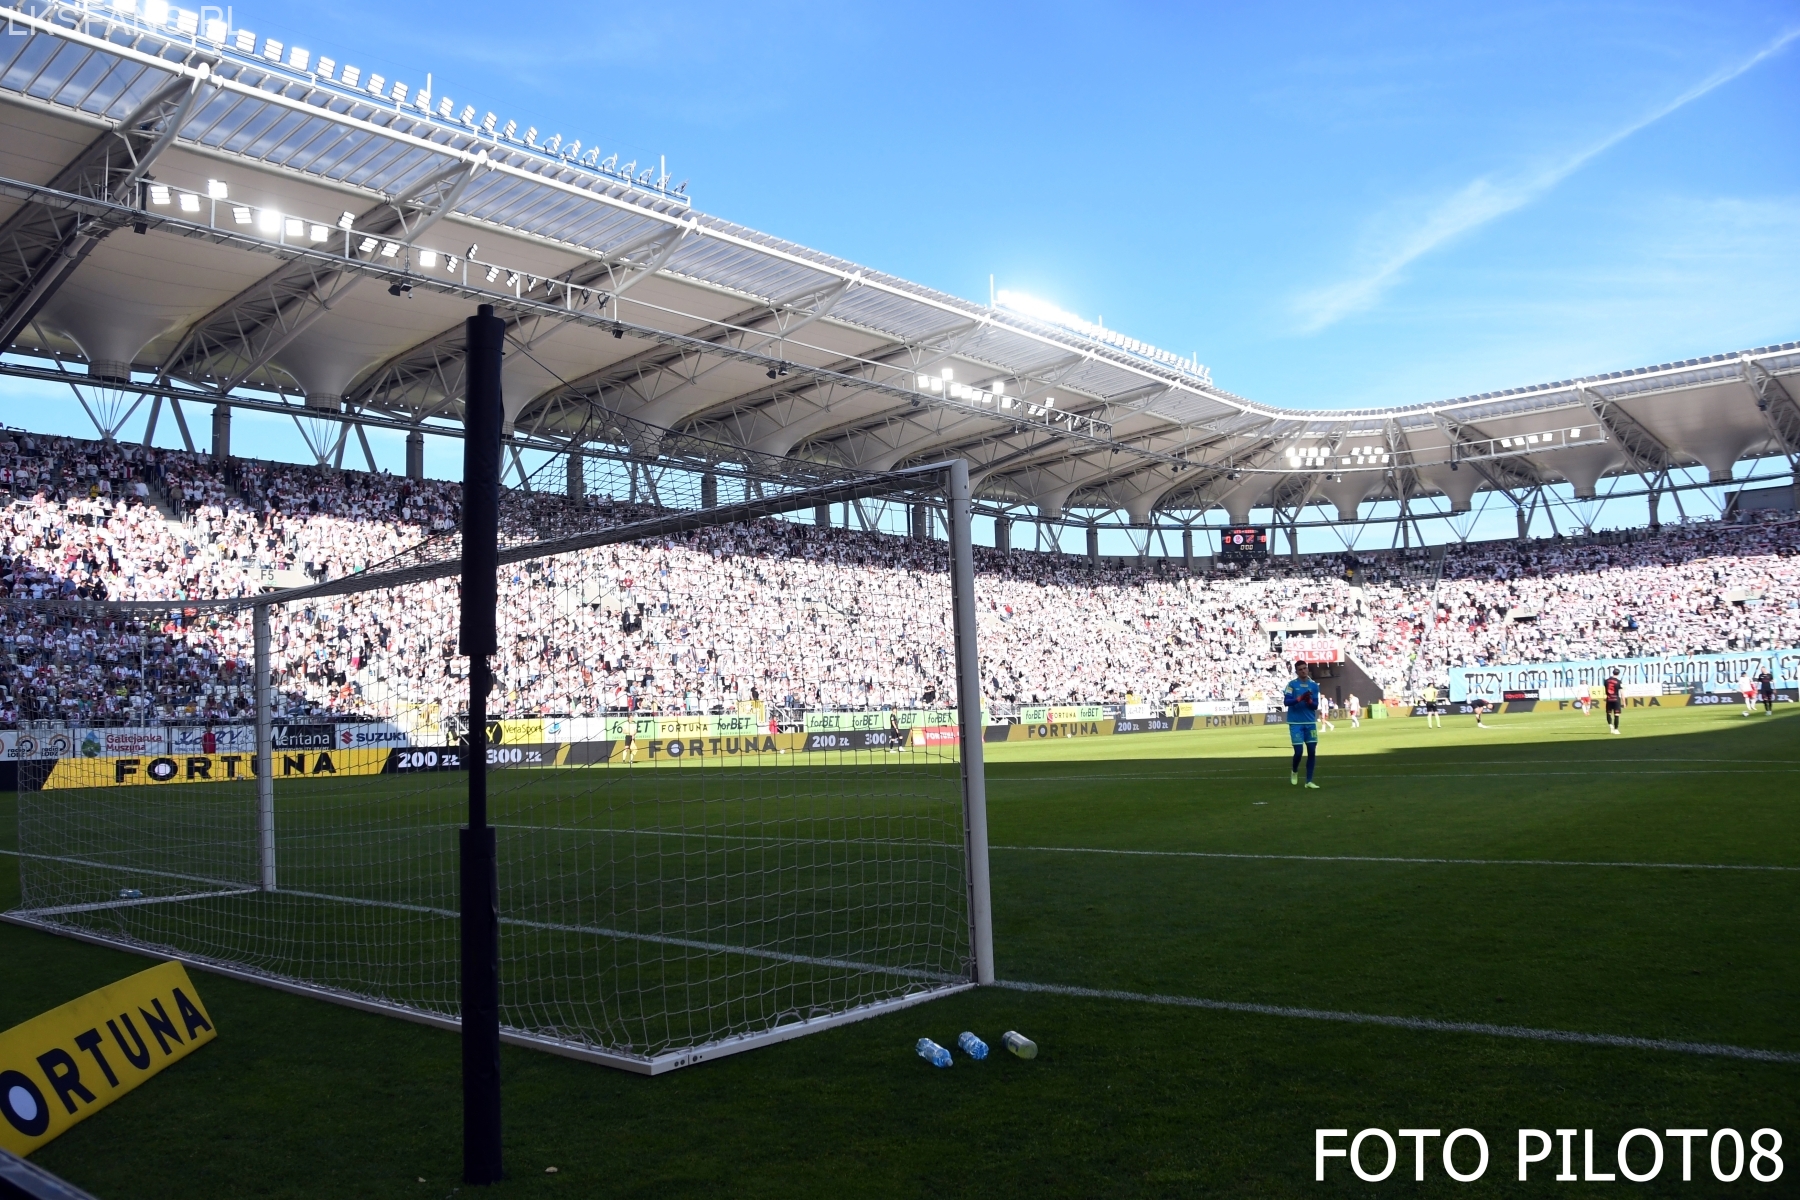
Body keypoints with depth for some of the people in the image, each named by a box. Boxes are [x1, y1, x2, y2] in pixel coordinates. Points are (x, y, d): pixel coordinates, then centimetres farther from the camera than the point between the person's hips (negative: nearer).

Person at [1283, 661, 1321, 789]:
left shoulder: (1314, 686, 6)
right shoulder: (1291, 684, -3)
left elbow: (1315, 706, 5)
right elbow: (1286, 701, -13)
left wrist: (1309, 701, -16)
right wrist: (1300, 698, -26)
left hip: (1310, 723, 3)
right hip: (1296, 723, -3)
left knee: (1312, 751, 1)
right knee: (1299, 751, -5)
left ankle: (1309, 781, 9)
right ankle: (1294, 771, 26)